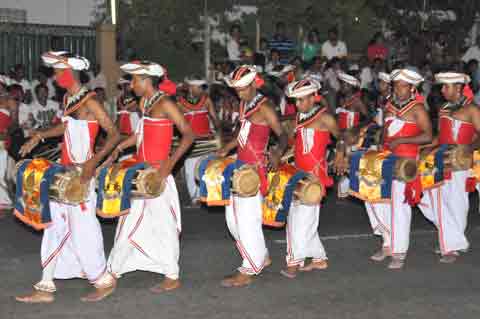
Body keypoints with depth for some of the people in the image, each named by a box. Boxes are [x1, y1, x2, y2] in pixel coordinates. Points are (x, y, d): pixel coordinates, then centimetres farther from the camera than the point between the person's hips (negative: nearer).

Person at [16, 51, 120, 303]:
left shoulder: (89, 102, -15)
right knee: (56, 227, 9)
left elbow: (114, 134, -19)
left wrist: (95, 160, -30)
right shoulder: (68, 99, 10)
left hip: (81, 174, -9)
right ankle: (46, 288, 15)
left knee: (82, 229, -2)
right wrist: (38, 136, 24)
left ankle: (104, 280, 16)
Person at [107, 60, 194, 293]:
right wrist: (119, 147, 14)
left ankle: (172, 278, 10)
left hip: (158, 174, -8)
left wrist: (170, 162, -25)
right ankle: (114, 270, 26)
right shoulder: (144, 102, 10)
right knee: (130, 221, 15)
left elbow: (188, 135, -16)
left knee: (163, 224, -1)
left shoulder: (165, 103, -14)